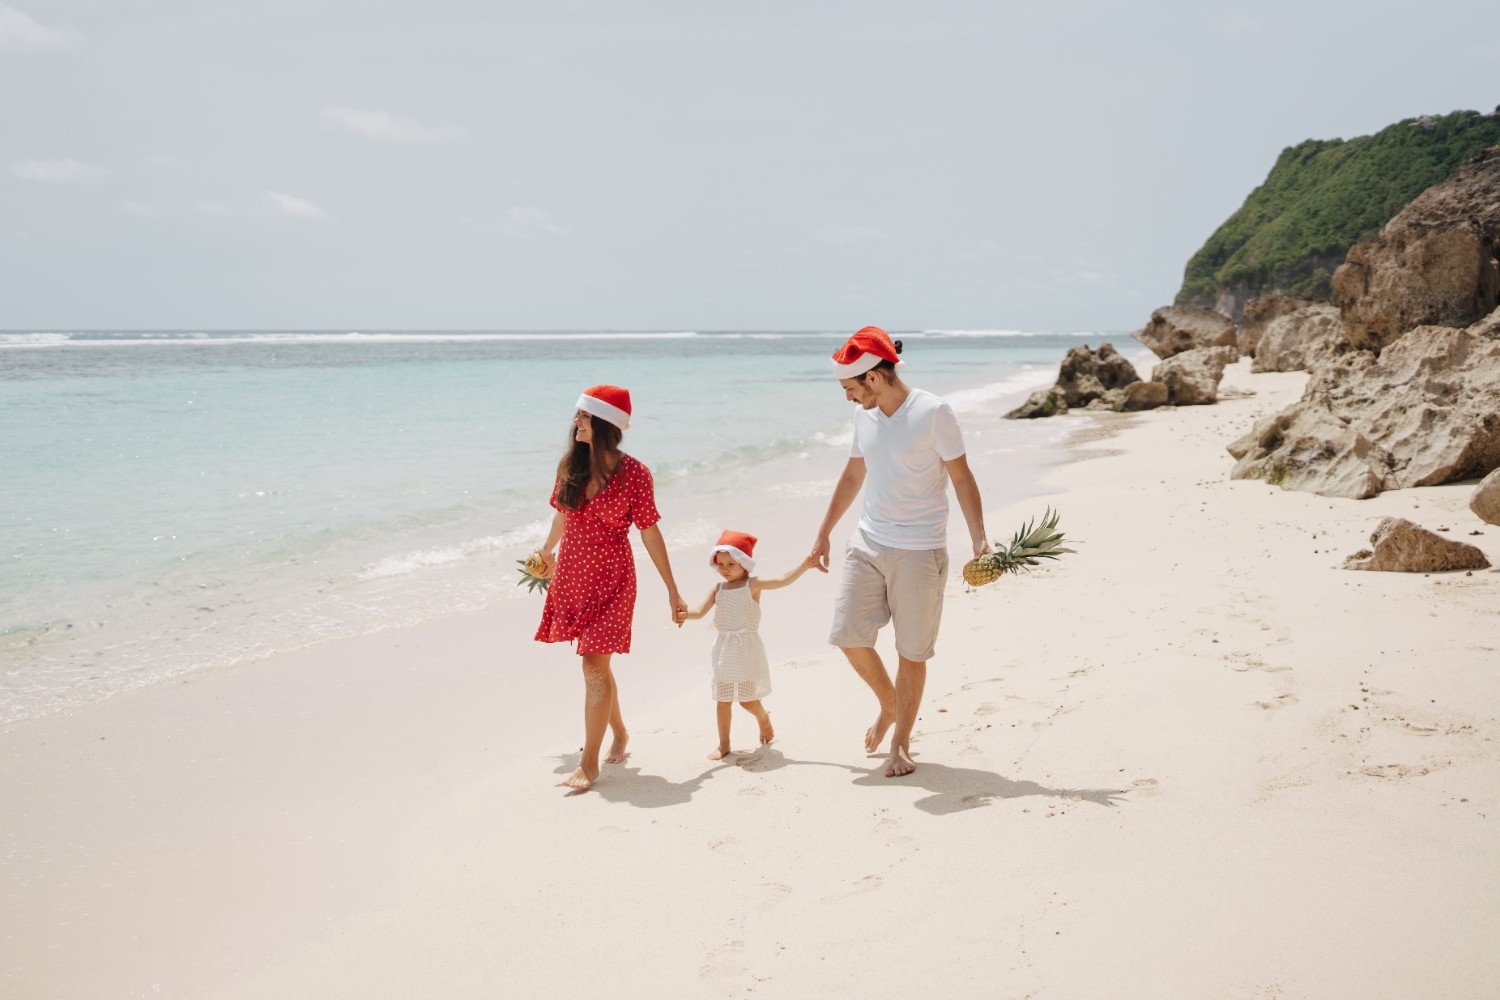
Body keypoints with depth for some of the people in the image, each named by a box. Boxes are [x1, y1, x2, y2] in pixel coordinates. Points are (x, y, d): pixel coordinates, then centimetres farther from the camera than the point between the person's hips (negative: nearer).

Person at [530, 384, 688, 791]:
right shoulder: (570, 465, 1)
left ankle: (589, 762, -2)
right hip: (571, 574, 5)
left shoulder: (633, 473, -13)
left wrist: (672, 591, -7)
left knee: (594, 665, -9)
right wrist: (546, 552, 34)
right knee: (596, 663, 15)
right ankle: (619, 733, 37)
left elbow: (650, 533, -9)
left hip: (609, 578, -5)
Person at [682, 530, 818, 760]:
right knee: (723, 699, 6)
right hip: (724, 648, 4)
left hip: (746, 648, -4)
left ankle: (764, 718, 33)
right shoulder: (718, 589, 7)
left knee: (747, 699, -1)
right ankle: (723, 745, 15)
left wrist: (804, 566, -25)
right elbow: (700, 611, 1)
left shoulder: (753, 584, -5)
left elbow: (783, 580, -13)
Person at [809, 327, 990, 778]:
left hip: (919, 550, -6)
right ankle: (889, 705, 27)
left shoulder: (933, 413, -13)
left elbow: (961, 478, -9)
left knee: (911, 652, 1)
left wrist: (979, 538, -19)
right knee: (848, 635, 1)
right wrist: (823, 534, 23)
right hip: (867, 542, 6)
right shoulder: (865, 414, 6)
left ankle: (901, 744, 16)